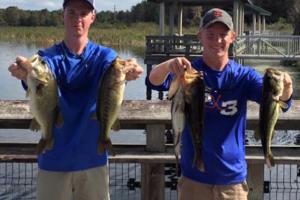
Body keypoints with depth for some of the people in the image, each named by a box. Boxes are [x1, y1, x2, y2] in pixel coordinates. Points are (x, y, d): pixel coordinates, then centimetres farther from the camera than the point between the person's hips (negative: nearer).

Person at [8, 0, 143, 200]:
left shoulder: (104, 55, -1)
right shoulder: (48, 57, -3)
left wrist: (126, 72, -47)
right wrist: (27, 75, -48)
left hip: (93, 158, 1)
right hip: (54, 159, 0)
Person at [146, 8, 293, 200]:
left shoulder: (244, 75, -2)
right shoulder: (187, 71, -5)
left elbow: (280, 99, -16)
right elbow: (154, 81, -23)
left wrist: (286, 86, -40)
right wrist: (169, 65, -45)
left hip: (233, 178, 1)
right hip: (194, 177, -1)